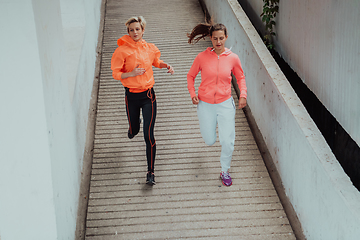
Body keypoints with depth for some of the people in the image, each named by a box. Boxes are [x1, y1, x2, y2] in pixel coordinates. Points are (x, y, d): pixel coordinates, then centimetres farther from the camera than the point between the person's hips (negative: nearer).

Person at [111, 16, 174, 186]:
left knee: (149, 135, -6)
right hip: (131, 96, 0)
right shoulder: (122, 50, -11)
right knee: (134, 130, 17)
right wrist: (131, 73, -24)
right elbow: (116, 74, -8)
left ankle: (151, 172, 2)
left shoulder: (150, 48, 0)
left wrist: (167, 66, 3)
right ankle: (134, 127, 59)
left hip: (148, 95, 0)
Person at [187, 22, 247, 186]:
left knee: (227, 141, -1)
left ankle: (225, 171, 23)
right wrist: (192, 93, -7)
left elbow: (240, 77, 10)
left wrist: (243, 95, -4)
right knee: (209, 141, 10)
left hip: (225, 104, 0)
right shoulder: (202, 57, -9)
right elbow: (191, 76, 6)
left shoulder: (232, 58, -6)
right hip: (205, 104, 0)